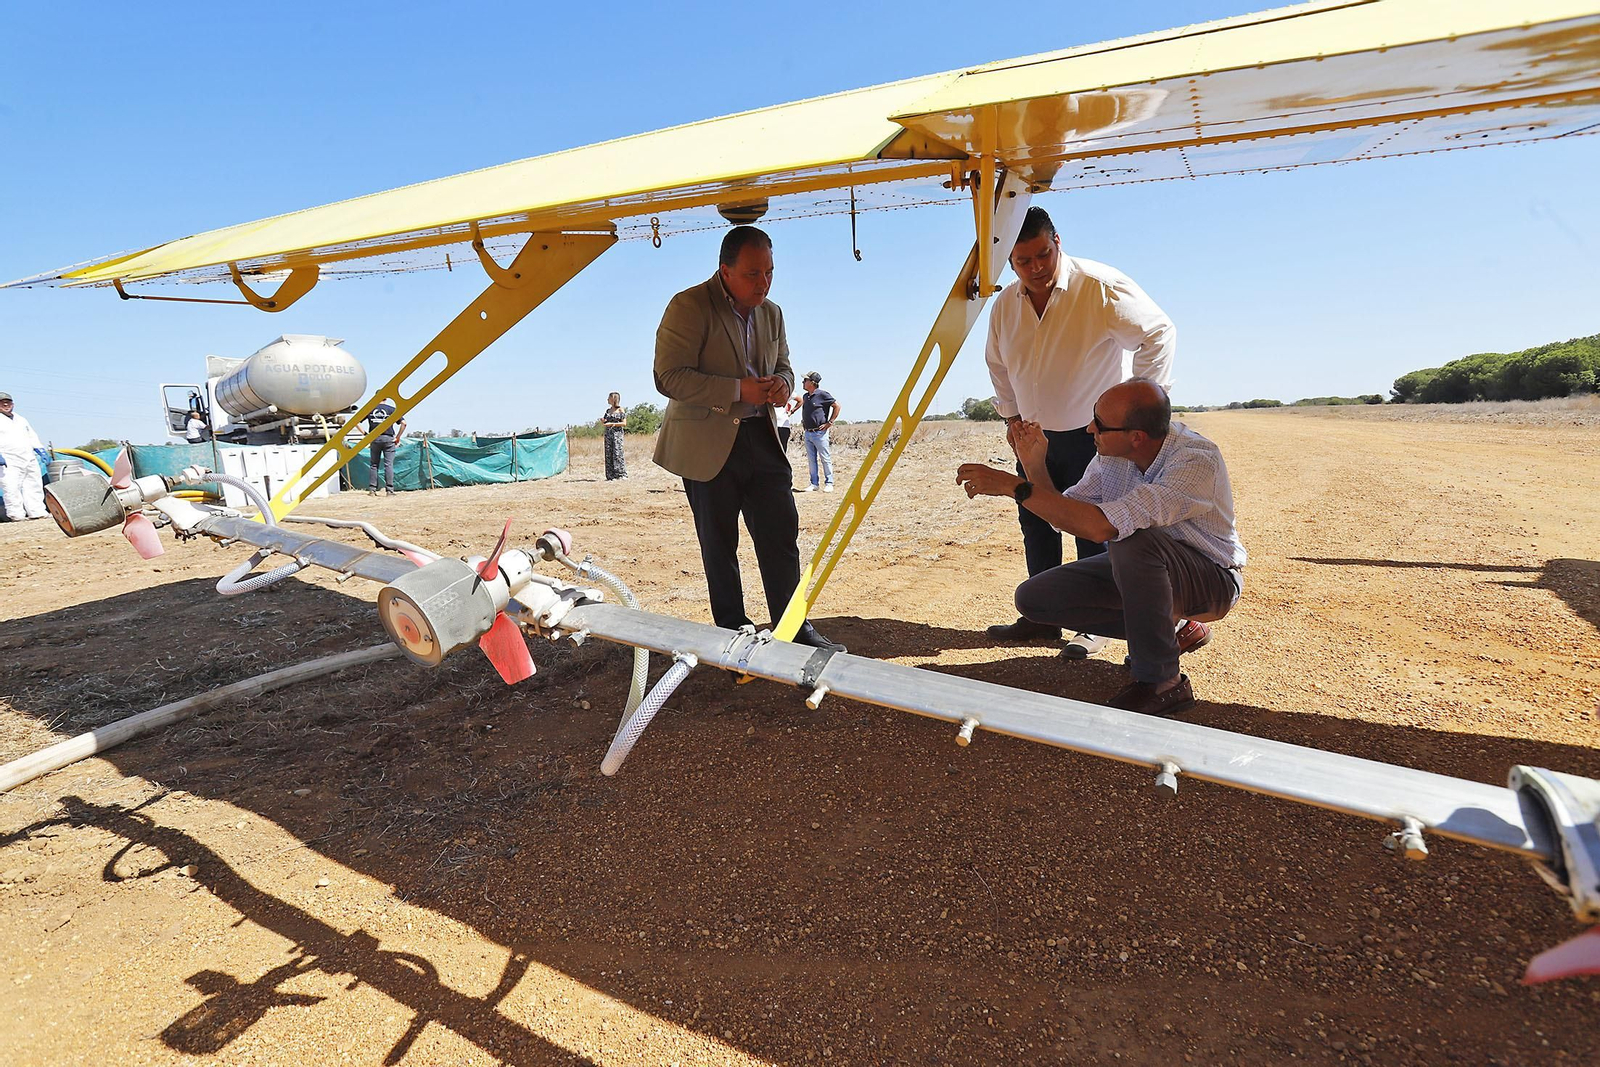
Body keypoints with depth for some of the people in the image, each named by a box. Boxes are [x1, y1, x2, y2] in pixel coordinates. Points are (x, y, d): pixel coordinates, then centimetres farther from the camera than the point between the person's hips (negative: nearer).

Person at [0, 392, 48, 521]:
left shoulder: (21, 420, 23)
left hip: (29, 459, 6)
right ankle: (16, 514, -11)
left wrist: (39, 447, 13)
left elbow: (32, 435, 30)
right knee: (11, 488, -12)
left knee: (34, 485, 7)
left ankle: (37, 512, 12)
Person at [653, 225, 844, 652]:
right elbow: (669, 377, -17)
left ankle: (794, 629, 12)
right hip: (707, 443, -5)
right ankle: (732, 630, 20)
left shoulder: (771, 313, 11)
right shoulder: (688, 307, -11)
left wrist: (782, 384, -3)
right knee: (719, 545, 6)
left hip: (762, 437, 5)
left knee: (781, 534, 2)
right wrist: (738, 390, -21)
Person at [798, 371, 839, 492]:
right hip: (807, 433, 7)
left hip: (819, 433, -7)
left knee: (825, 459, -1)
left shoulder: (822, 394, -9)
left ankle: (829, 483, 5)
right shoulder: (805, 397, 13)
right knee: (811, 460, 9)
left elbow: (837, 406, -7)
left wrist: (830, 423, -8)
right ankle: (814, 484, 15)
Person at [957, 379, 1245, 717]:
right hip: (1140, 568, 7)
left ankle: (1161, 682, -20)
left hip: (1214, 580, -7)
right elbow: (1065, 517, 2)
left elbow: (1102, 526, -42)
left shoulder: (1197, 460, -31)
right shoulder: (1112, 454, -8)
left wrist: (1012, 485, -38)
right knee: (1033, 598, -7)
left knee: (1131, 539, -38)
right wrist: (1035, 467, -14)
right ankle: (1169, 629, 7)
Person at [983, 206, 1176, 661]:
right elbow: (998, 366, 18)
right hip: (1033, 436, 6)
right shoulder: (1004, 306, 3)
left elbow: (1158, 334, -13)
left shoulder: (1099, 286, -15)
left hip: (1090, 434, -6)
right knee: (1035, 525, 10)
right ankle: (1041, 617, 22)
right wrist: (1010, 415, 11)